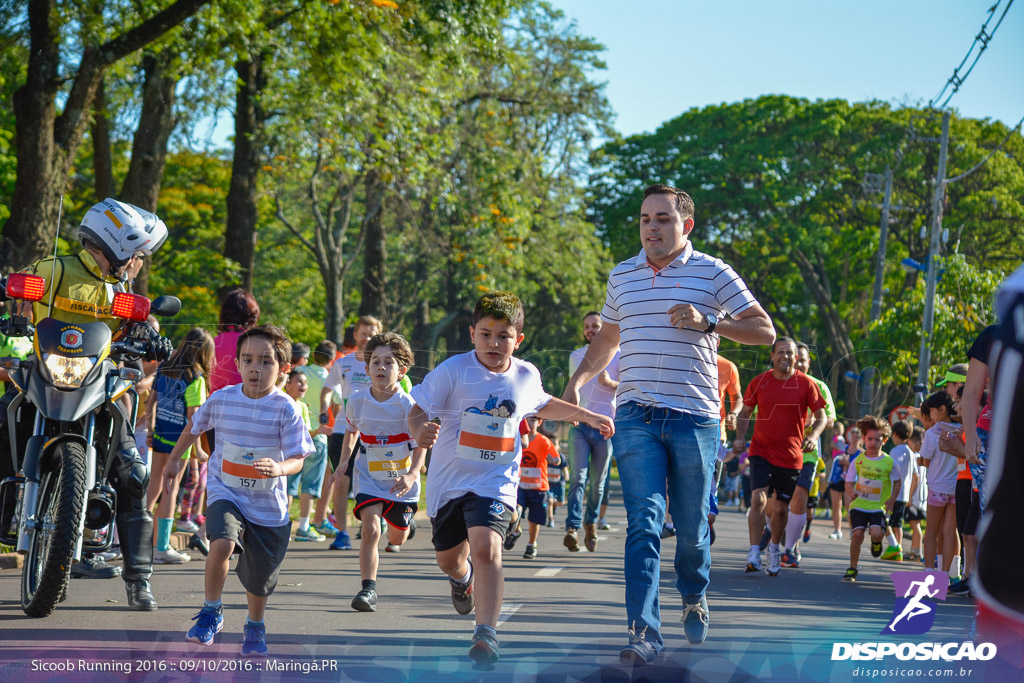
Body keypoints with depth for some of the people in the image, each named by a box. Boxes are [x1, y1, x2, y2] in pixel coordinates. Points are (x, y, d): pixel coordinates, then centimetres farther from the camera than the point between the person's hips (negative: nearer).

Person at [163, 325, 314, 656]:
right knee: (223, 542, -30)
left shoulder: (286, 409, -14)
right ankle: (212, 611, -8)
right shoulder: (221, 400, -7)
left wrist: (278, 468, -38)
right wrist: (174, 460, 23)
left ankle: (255, 627, 43)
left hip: (268, 504, 0)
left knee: (259, 578, 12)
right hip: (226, 494, 0)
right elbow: (194, 427, 14)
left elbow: (297, 458, -16)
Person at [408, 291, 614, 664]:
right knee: (448, 558, 16)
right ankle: (462, 578, 55)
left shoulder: (526, 376, 1)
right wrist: (419, 431, -35)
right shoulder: (453, 371, -12)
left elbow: (542, 405, 24)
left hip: (495, 482, 0)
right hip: (448, 480, 0)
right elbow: (418, 410, -13)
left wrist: (587, 416, 25)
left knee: (486, 546, -25)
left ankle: (486, 633, -23)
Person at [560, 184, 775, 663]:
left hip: (695, 417, -2)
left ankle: (694, 598, 37)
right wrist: (578, 381, 15)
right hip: (636, 416, 2)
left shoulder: (712, 273, 3)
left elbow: (764, 331, 1)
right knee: (643, 522, -11)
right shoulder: (621, 276, 15)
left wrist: (708, 323, -13)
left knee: (691, 525, 7)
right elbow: (607, 339, 29)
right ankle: (644, 632, -15)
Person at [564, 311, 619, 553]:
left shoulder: (617, 355, 5)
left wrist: (611, 383, -15)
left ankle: (591, 522, 27)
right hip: (580, 425, 1)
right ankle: (572, 528, -24)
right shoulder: (575, 356, 14)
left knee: (598, 482, 5)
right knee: (579, 477, -15)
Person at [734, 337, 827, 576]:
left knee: (781, 507, 9)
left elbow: (821, 416, 1)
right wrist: (740, 438, -5)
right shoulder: (759, 382, 1)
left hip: (791, 455, 0)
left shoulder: (806, 384, -3)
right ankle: (754, 552, -17)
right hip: (761, 451, 0)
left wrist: (813, 436, -19)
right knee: (759, 498, -19)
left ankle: (774, 548, 34)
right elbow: (745, 413, 11)